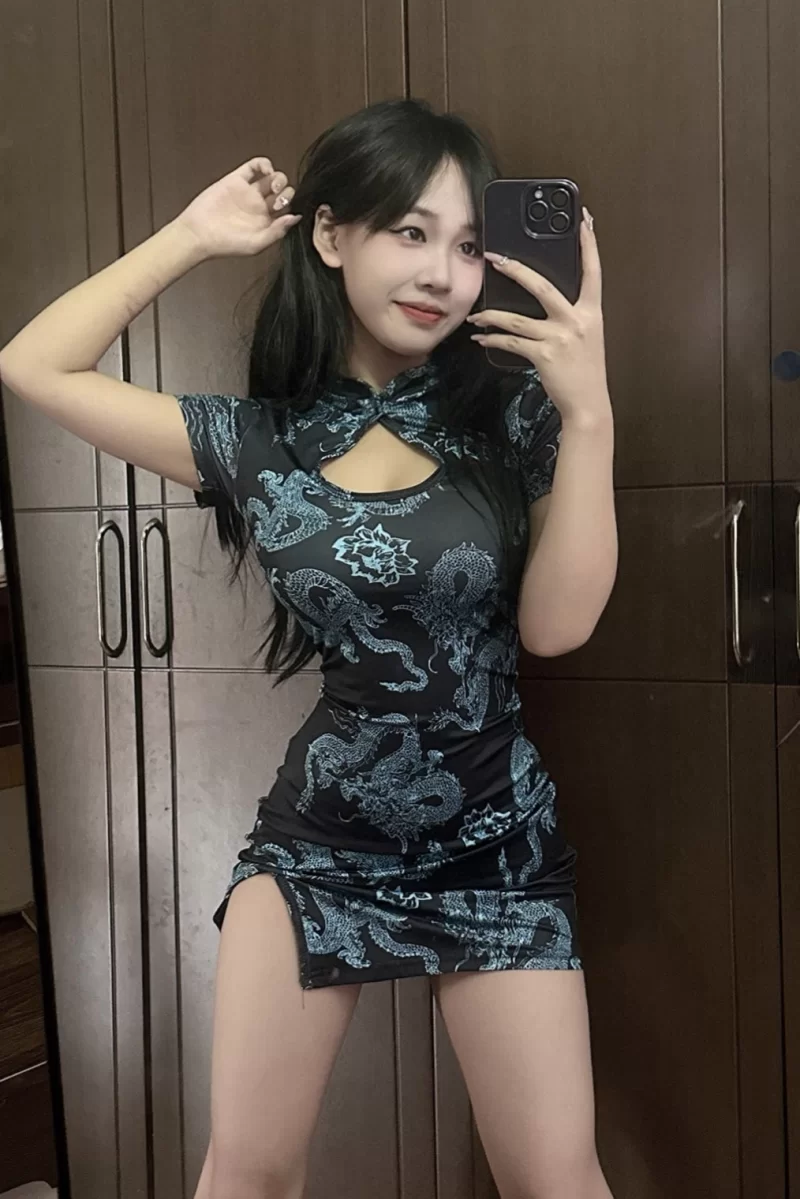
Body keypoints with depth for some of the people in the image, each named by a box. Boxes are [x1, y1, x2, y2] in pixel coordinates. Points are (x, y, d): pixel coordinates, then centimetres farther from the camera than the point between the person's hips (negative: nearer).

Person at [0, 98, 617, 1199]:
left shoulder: (509, 414, -5)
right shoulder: (258, 439, -3)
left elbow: (556, 626, -13)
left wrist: (589, 415, -21)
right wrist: (193, 235, -3)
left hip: (496, 847, 0)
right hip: (314, 841, 1)